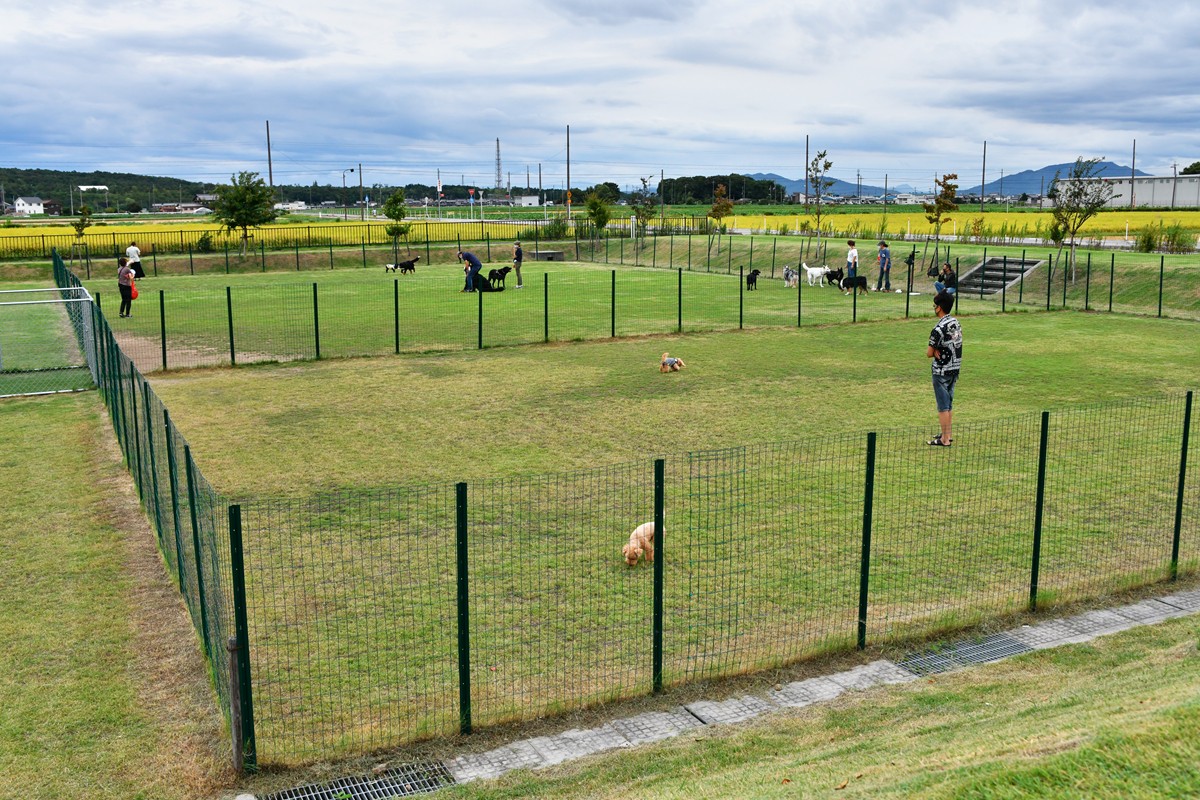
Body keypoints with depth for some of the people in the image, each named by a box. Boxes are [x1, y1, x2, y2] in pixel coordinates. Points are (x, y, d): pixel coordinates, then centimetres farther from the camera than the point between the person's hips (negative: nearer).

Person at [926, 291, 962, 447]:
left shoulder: (939, 329, -22)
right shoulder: (956, 323, 5)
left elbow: (929, 354, -17)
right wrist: (939, 350, -3)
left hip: (941, 371, -8)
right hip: (955, 368, 8)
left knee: (943, 406, -1)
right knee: (948, 403, 19)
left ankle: (944, 439, 4)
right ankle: (948, 433, 29)